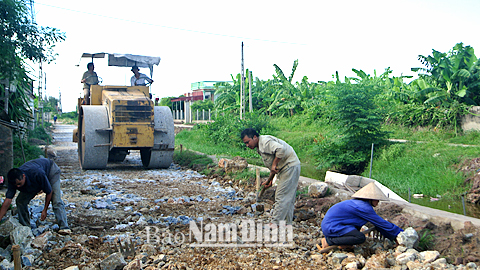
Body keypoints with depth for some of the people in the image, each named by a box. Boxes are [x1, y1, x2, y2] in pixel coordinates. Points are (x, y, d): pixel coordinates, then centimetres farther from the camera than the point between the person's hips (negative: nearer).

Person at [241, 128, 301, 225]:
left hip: (290, 166, -11)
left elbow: (280, 149, -34)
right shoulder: (260, 147, 16)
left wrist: (274, 165, -24)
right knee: (288, 199, 13)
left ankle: (275, 223, -3)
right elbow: (271, 164, 22)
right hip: (285, 169, 11)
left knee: (282, 197, -8)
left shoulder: (265, 141, -17)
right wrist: (270, 180, 15)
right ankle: (287, 225, 20)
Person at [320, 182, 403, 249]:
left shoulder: (361, 203, 14)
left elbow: (378, 222, 23)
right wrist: (400, 233, 3)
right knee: (361, 238, -19)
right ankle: (328, 241, -13)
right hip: (331, 227, -10)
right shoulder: (364, 207, -15)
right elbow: (381, 223, -8)